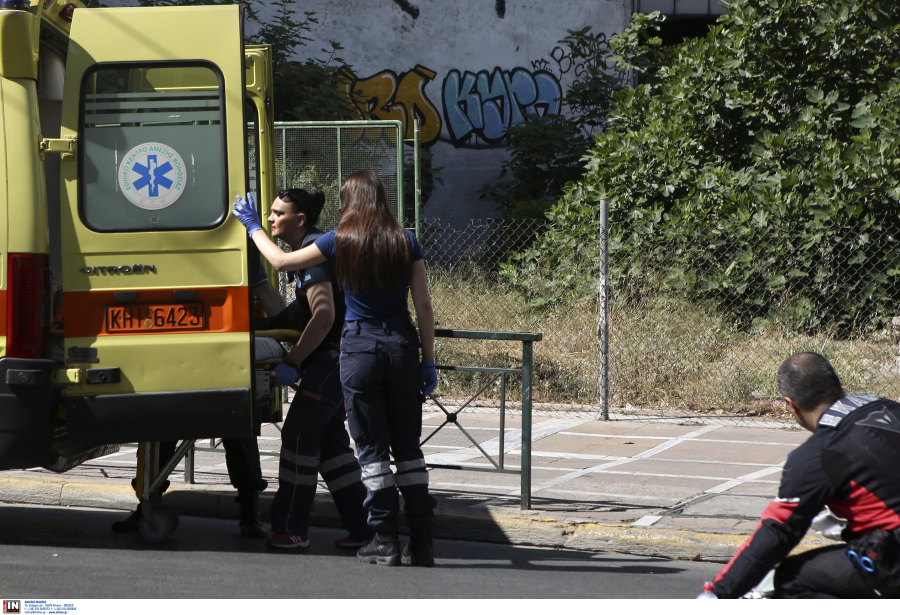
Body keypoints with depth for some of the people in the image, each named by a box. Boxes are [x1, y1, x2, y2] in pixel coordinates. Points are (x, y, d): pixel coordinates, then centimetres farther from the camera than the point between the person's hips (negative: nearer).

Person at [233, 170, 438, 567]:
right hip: (402, 344, 2)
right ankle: (421, 542, 7)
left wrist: (253, 227, 24)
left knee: (372, 447, 4)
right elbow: (423, 305, 1)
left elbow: (281, 262, 8)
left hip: (360, 347, -2)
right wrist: (428, 360, 7)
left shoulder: (340, 242, -3)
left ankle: (385, 541, 3)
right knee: (407, 446, 9)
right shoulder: (406, 243, 2)